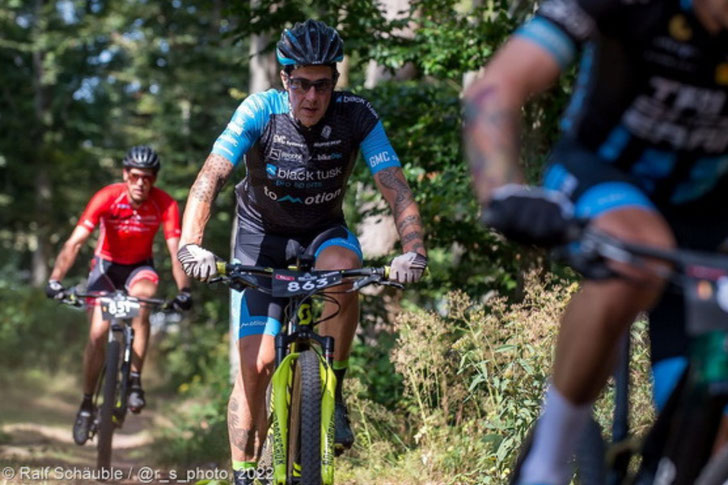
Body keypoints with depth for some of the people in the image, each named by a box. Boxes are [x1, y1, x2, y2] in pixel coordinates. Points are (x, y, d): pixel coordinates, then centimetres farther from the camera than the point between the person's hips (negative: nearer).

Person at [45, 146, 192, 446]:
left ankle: (135, 380, -23)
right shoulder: (107, 198, -25)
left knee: (142, 298, -33)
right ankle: (87, 404, 4)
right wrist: (55, 280, -41)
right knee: (98, 333, -14)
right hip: (106, 264, 0)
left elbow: (175, 251, -25)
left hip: (140, 266, 0)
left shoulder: (165, 205, -22)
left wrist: (184, 290, -40)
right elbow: (75, 242, -29)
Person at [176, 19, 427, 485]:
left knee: (343, 270, -37)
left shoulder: (356, 115, -20)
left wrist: (414, 250, -41)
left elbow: (395, 187, -24)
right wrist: (191, 244, -46)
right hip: (263, 235, -1)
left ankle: (333, 391, -16)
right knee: (257, 363, -12)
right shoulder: (260, 111, -22)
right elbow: (210, 177, -31)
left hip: (323, 231, 1)